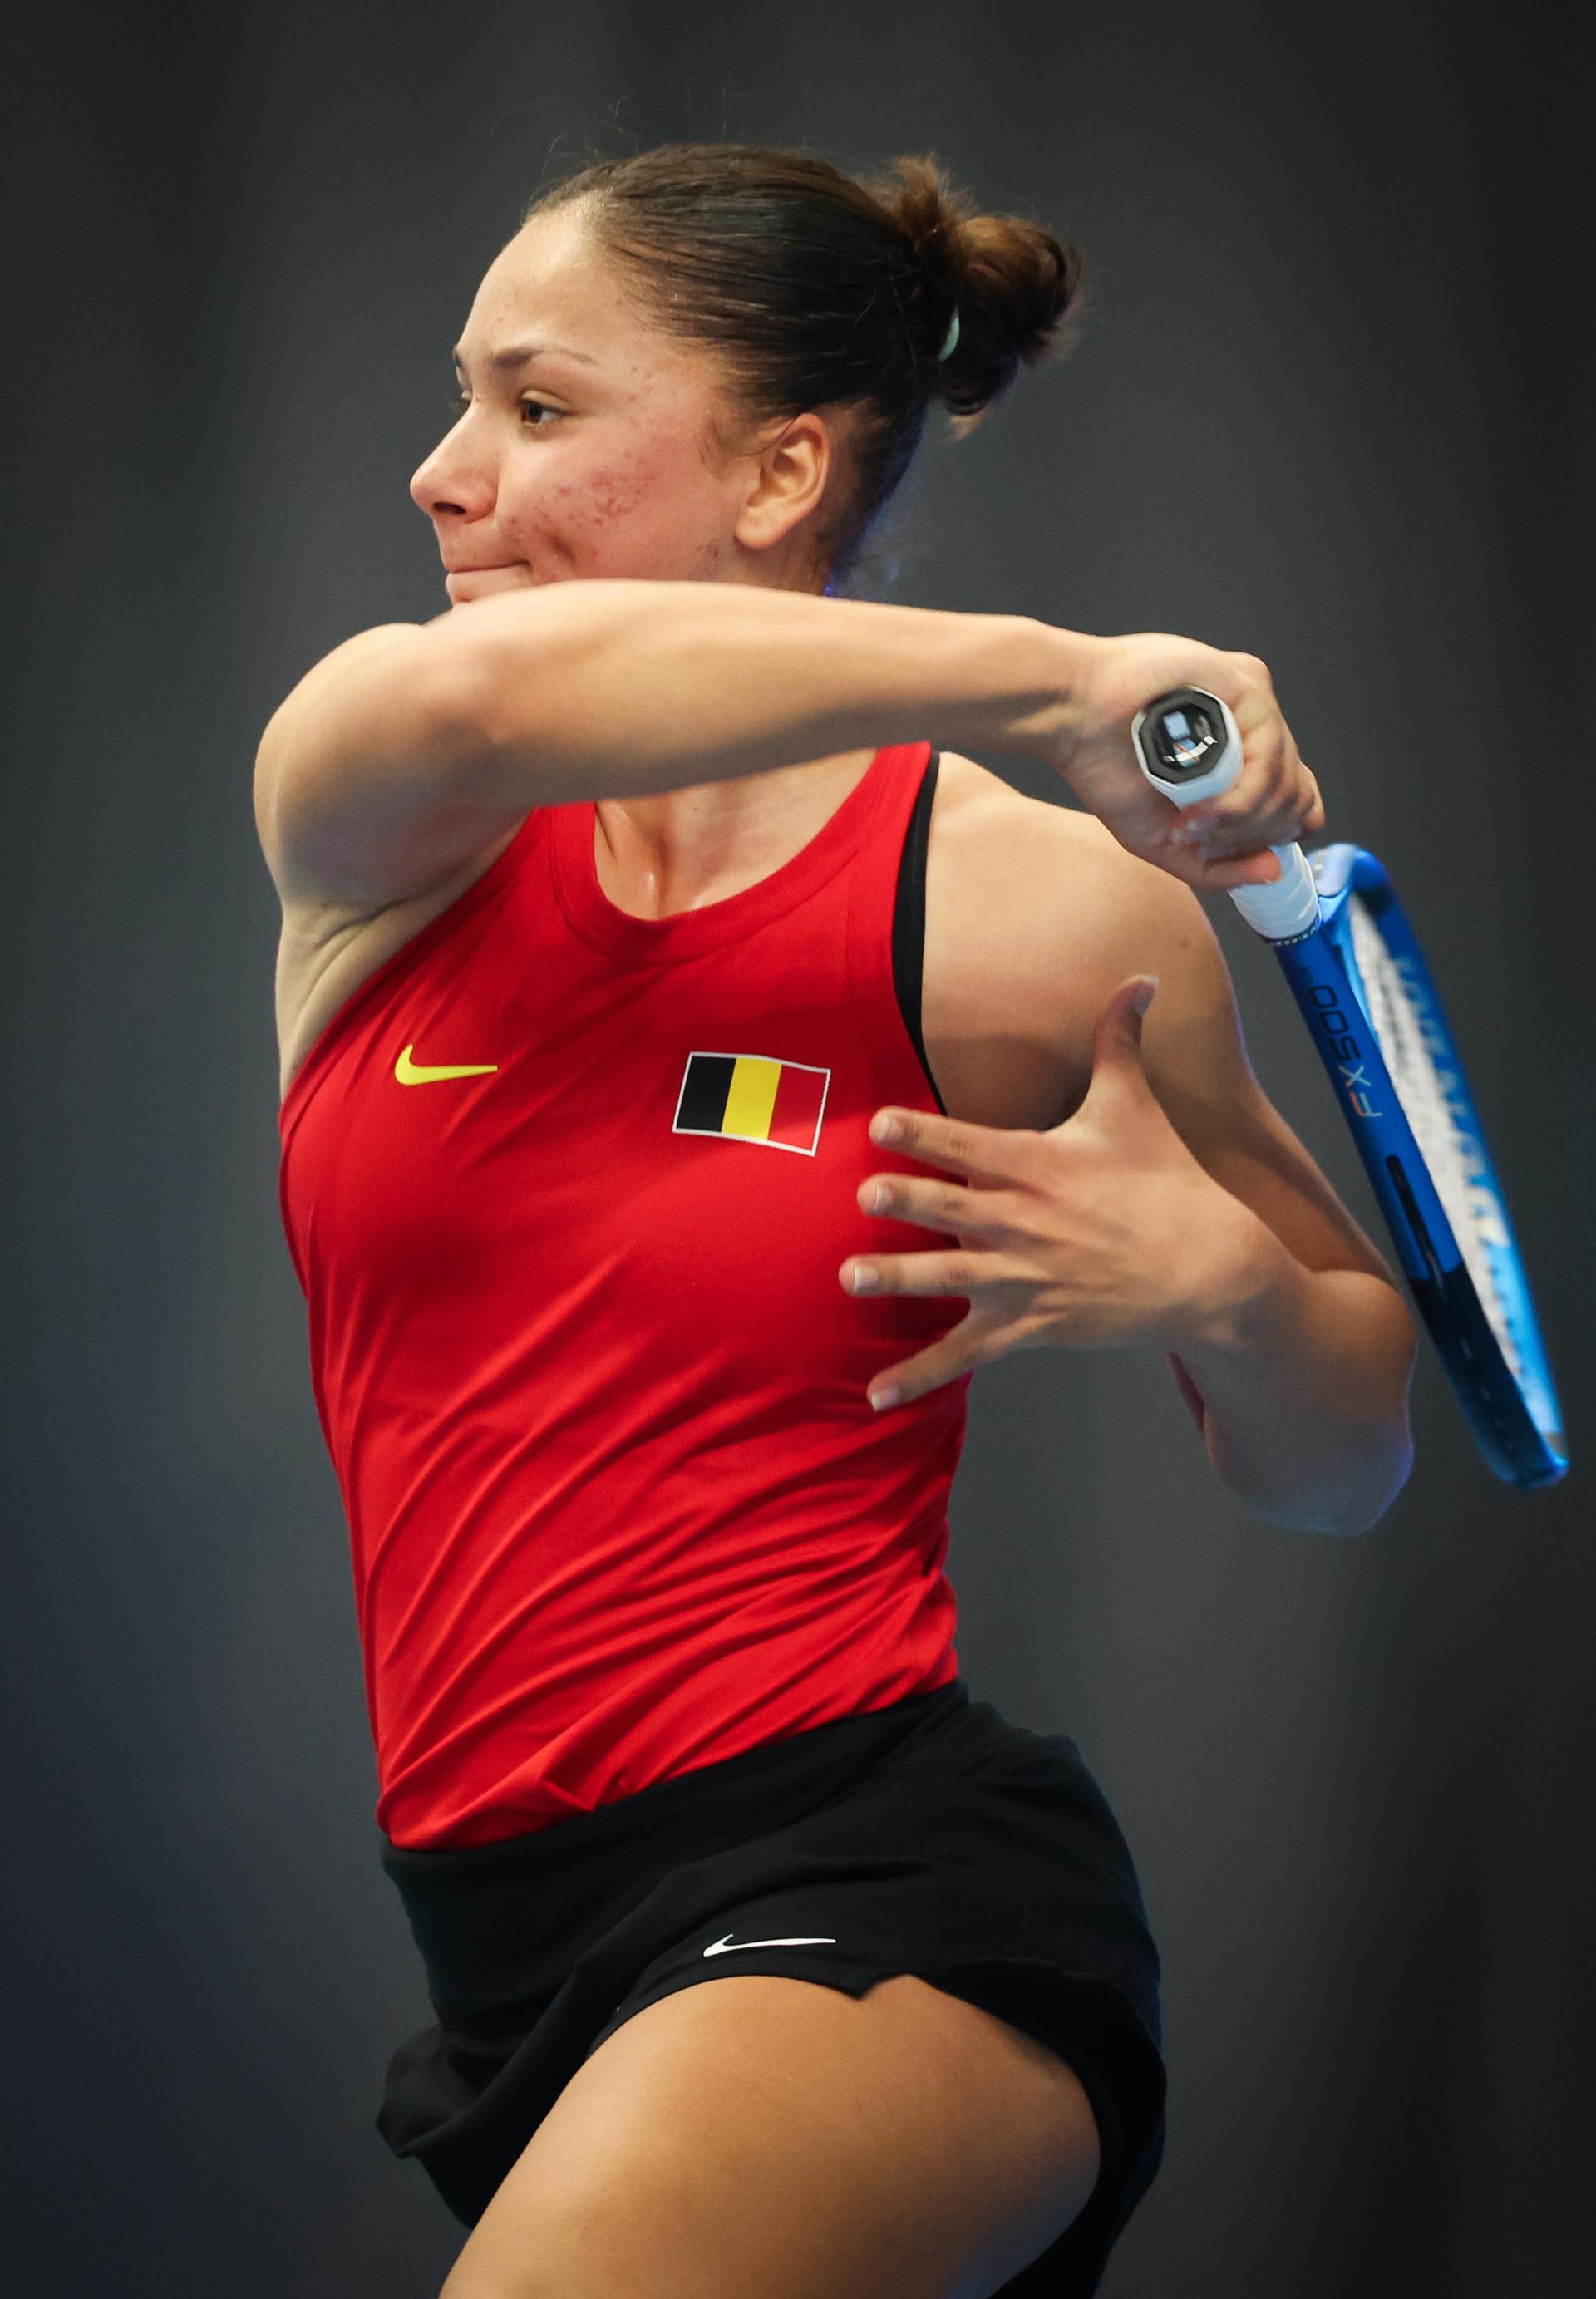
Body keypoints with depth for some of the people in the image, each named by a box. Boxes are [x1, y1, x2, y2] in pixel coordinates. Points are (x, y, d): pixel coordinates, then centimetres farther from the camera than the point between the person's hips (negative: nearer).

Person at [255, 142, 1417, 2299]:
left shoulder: (1030, 911, -3)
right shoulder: (382, 839, 2)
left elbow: (1337, 1462, 9)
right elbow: (476, 688, -26)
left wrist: (1222, 1281, -13)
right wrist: (1043, 679, -26)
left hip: (869, 1885, -5)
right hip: (520, 1960, 5)